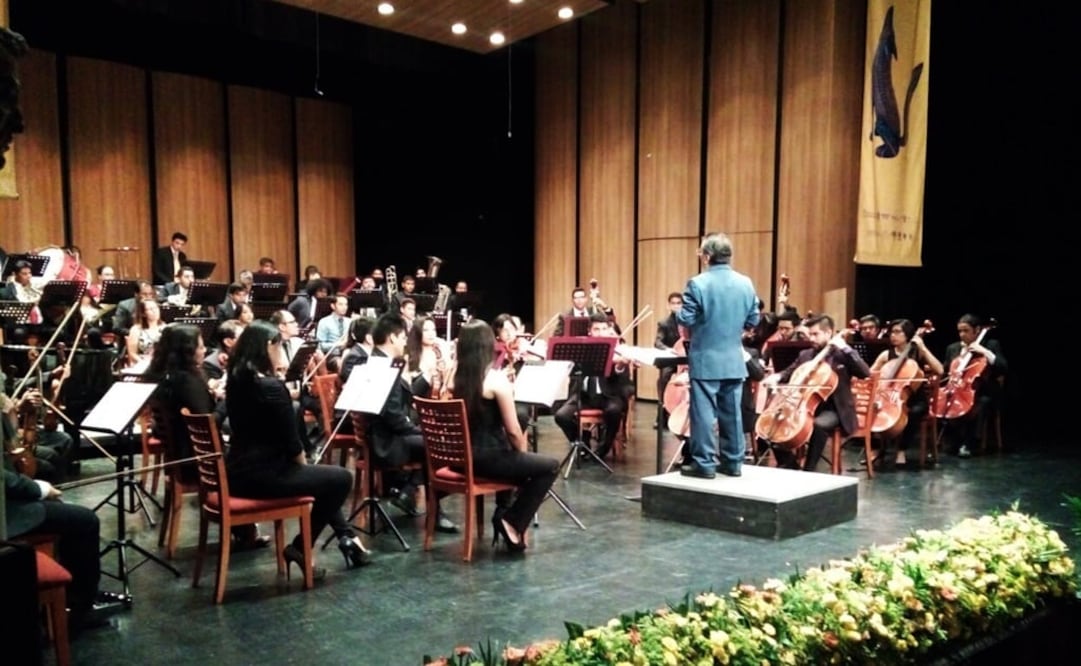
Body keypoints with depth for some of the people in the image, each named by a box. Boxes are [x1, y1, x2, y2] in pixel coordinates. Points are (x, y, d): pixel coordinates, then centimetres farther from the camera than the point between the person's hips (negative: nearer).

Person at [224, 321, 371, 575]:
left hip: (240, 471, 10)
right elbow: (290, 440, -13)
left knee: (325, 476, 28)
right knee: (341, 478, 6)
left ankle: (346, 538, 29)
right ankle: (300, 548, 8)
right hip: (262, 475, -9)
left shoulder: (236, 381, 7)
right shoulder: (270, 386, -20)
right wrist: (304, 463, 4)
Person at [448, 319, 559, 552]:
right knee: (550, 466, 11)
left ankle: (503, 512, 36)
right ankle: (512, 521, 8)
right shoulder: (496, 378, -18)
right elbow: (513, 430, -13)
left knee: (512, 458, 36)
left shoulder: (455, 377, 1)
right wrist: (523, 451, 4)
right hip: (487, 459, -8)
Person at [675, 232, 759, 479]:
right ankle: (733, 462, 18)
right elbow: (753, 320, 9)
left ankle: (704, 463, 4)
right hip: (735, 360, 5)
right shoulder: (746, 283, 3)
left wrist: (679, 314, 8)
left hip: (706, 359, -5)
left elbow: (685, 320, -13)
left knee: (704, 412, 1)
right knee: (732, 412, 11)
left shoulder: (697, 283, -13)